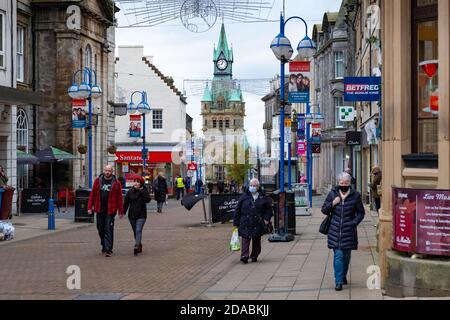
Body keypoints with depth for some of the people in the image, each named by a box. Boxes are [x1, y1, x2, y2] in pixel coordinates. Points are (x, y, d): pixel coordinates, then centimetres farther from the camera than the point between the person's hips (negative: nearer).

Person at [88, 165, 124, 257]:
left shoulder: (116, 183, -1)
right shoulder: (98, 181, 6)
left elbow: (120, 198, -2)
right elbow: (92, 195, 7)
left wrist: (121, 211, -4)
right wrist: (90, 207, 2)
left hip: (110, 210, -3)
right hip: (99, 210, 3)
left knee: (109, 230, -6)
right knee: (100, 229, 13)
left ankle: (108, 250, -4)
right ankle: (104, 246, 31)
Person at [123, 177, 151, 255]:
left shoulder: (144, 191, -4)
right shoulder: (130, 191, 4)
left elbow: (148, 199, -20)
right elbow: (126, 202, 6)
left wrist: (142, 192, -22)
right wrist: (123, 212, -1)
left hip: (141, 215, -4)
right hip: (132, 215, 4)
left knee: (138, 230, -17)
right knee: (135, 232, 10)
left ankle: (137, 246, -27)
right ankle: (139, 246, 22)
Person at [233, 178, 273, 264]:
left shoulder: (263, 198, 5)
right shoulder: (244, 198, 4)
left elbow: (268, 209, 15)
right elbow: (237, 211, 6)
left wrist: (266, 218, 1)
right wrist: (236, 223, 2)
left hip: (258, 224, 1)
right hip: (245, 224, -1)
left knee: (256, 241, 9)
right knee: (245, 240, -10)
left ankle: (254, 256, 20)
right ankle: (244, 256, -17)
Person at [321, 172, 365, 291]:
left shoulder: (355, 196, 0)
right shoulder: (332, 194, 2)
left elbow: (361, 212, 8)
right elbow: (324, 210, 7)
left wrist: (354, 223, -6)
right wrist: (332, 203, -11)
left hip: (349, 231, 1)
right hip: (335, 231, -1)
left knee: (346, 256, 12)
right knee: (338, 256, -7)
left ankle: (343, 276, 33)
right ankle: (338, 281, -6)